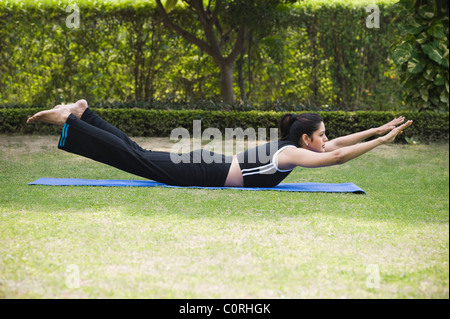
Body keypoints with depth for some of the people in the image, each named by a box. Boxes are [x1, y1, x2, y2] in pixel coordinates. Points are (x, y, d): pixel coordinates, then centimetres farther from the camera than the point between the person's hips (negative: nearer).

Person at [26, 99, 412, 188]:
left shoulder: (291, 144, 9)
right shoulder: (292, 153, -16)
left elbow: (335, 144, 18)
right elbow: (337, 156, -26)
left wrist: (379, 129, 14)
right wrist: (384, 140, -21)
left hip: (209, 165, 8)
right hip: (207, 173, -8)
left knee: (137, 154, 12)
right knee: (137, 158, -9)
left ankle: (84, 113, 15)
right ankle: (69, 121, -8)